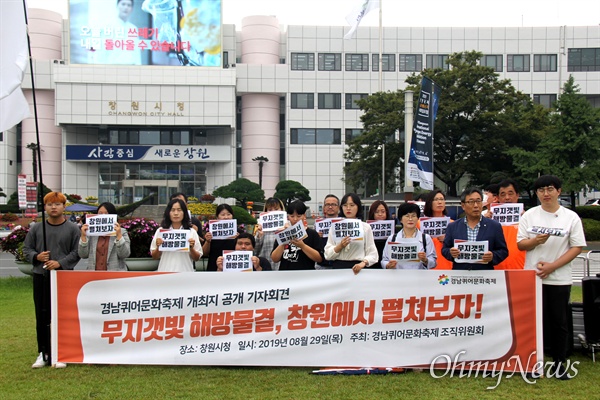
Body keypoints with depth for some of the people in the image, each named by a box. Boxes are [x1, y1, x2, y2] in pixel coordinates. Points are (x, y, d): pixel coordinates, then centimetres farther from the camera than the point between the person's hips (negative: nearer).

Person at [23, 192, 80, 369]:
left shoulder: (72, 229, 2)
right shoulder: (36, 228, 9)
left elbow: (77, 252, -3)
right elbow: (26, 248, 12)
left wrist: (60, 263, -15)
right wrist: (36, 257, -8)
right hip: (40, 277, 2)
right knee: (42, 317, 6)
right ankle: (43, 353, 16)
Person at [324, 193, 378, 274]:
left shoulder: (365, 227, 6)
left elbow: (372, 254, 1)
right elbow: (328, 254, 5)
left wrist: (363, 263, -17)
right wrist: (340, 246, -12)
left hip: (357, 269, -1)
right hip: (339, 267, 1)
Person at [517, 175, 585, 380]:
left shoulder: (571, 217, 0)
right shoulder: (529, 215, 4)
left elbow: (577, 247, -3)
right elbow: (520, 244, 3)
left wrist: (552, 266, -12)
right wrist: (536, 241, -19)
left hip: (559, 278, 0)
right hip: (533, 276, 1)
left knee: (559, 321, 6)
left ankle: (559, 362, 15)